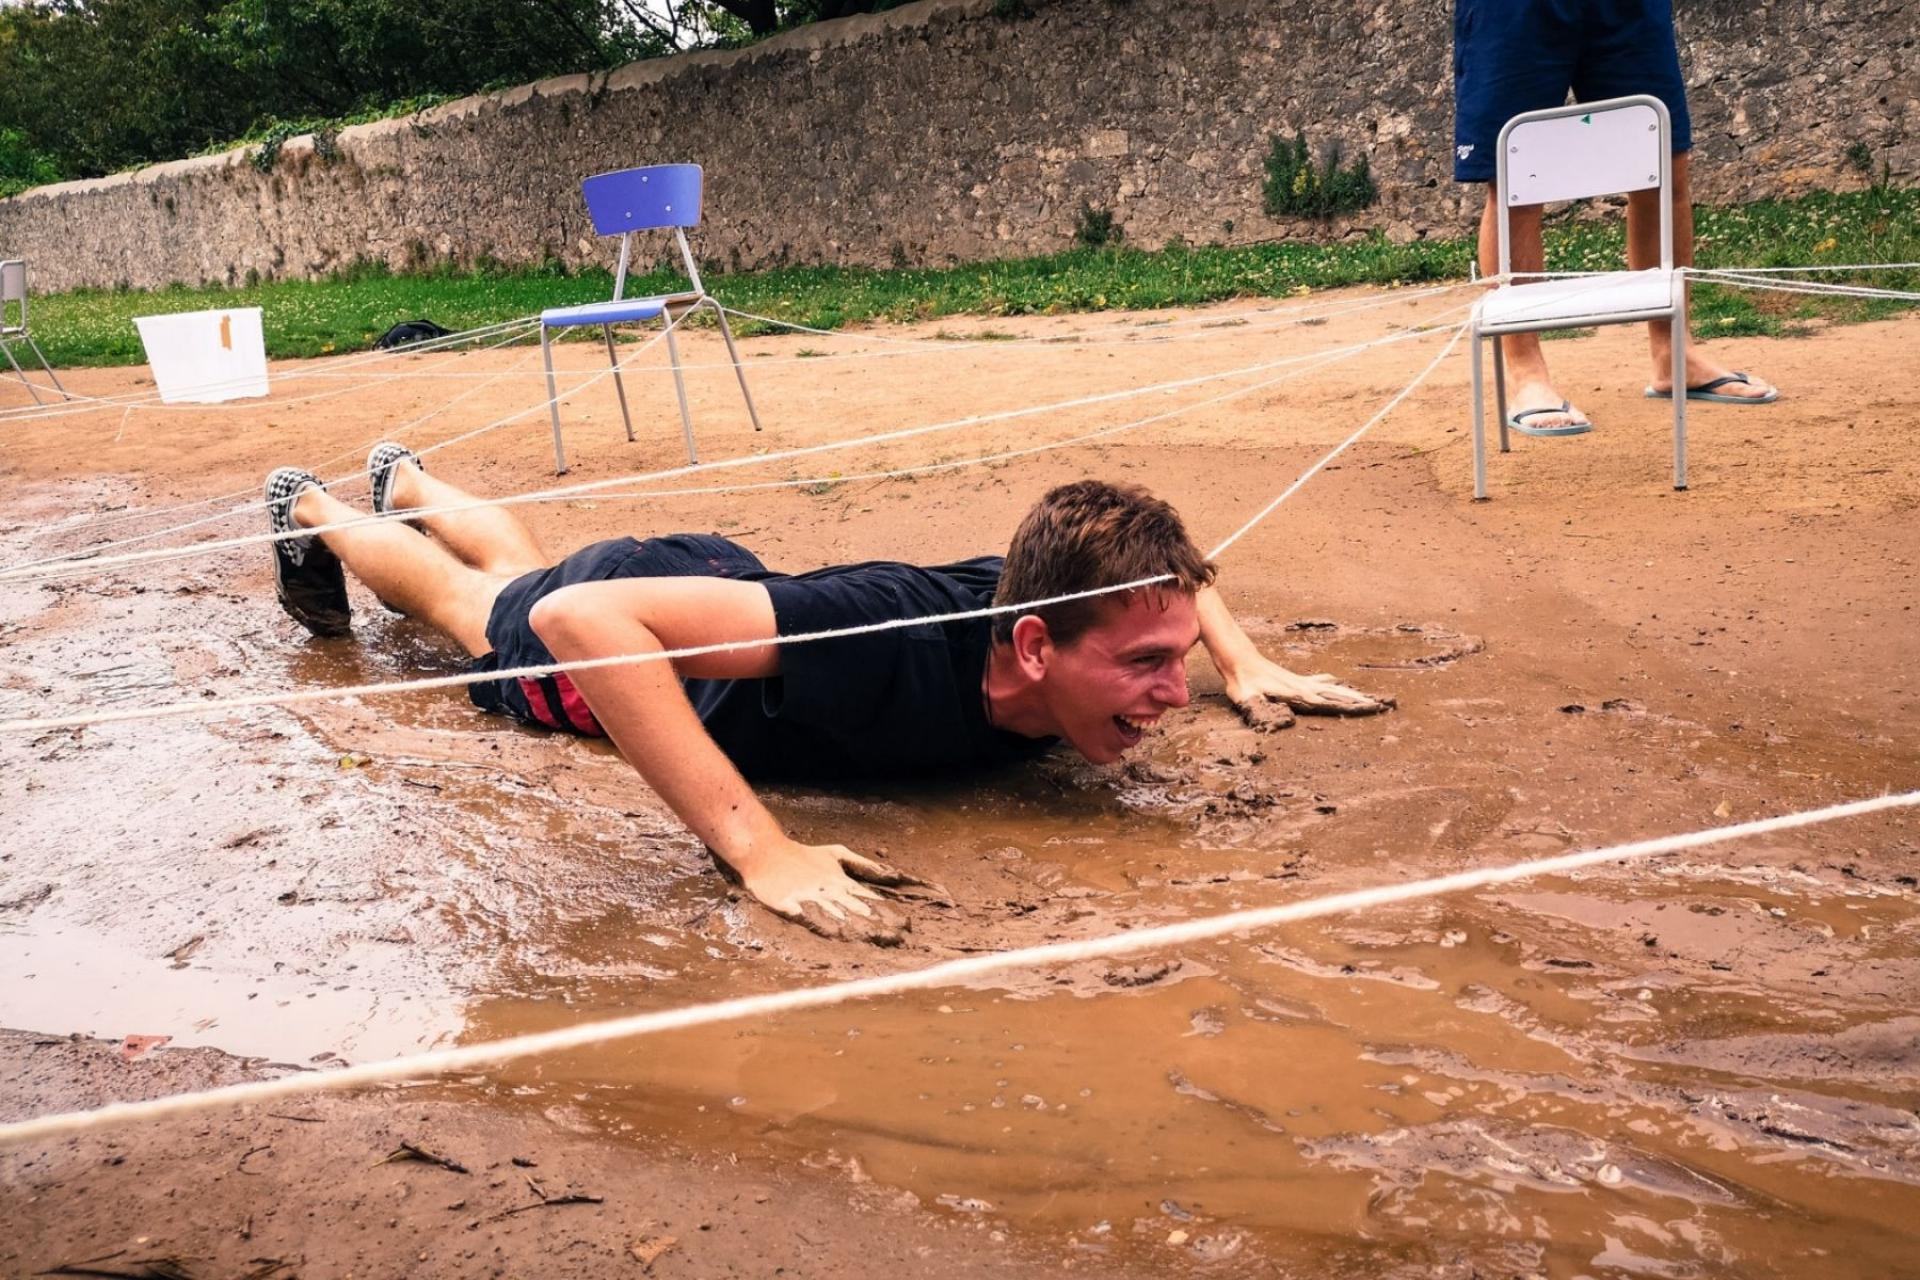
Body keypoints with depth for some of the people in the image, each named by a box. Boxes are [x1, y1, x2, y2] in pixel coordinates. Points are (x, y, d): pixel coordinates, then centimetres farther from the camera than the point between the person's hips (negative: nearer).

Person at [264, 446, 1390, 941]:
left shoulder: (1058, 602, -32)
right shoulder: (894, 637, -52)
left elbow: (1164, 563, -5)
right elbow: (578, 618, -56)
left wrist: (1247, 665, -21)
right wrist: (760, 849, -61)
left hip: (719, 581, 5)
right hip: (604, 624, -5)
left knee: (519, 561, 38)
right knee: (466, 598, 30)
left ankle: (406, 478, 68)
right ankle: (312, 510, 60)